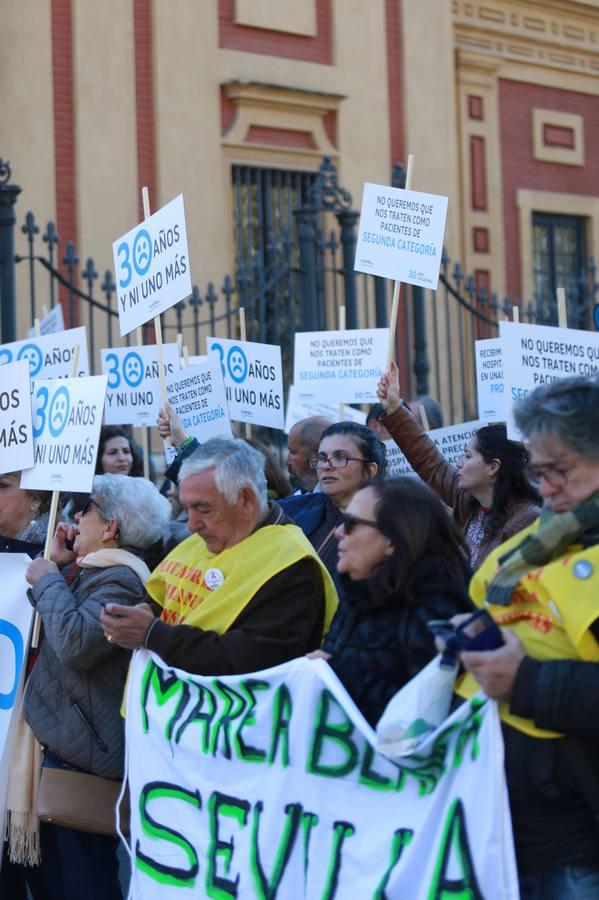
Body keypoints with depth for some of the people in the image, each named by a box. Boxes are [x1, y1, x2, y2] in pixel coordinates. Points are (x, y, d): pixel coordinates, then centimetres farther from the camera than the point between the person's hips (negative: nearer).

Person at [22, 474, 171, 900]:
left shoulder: (120, 580, -19)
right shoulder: (93, 568, 13)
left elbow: (76, 642, -32)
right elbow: (48, 621, 23)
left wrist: (47, 579, -19)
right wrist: (59, 566, 10)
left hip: (83, 747, -10)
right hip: (68, 736, 11)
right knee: (59, 865, 19)